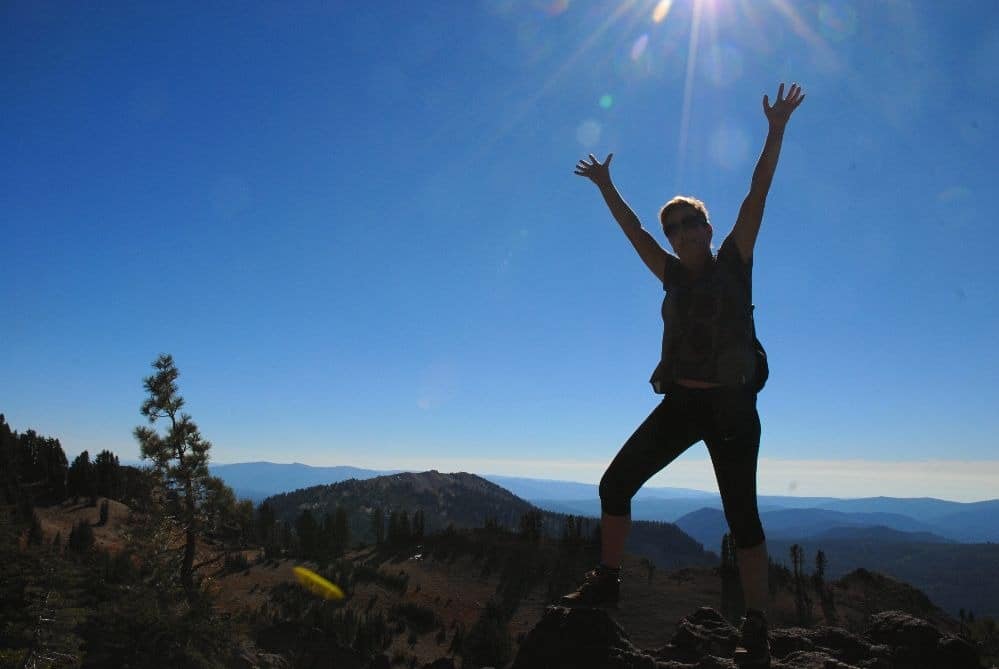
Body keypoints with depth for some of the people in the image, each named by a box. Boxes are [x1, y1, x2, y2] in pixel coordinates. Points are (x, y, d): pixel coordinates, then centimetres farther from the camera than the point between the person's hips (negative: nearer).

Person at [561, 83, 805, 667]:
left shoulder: (733, 264, 0)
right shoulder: (675, 276, 10)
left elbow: (758, 195, -6)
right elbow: (635, 232, 18)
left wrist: (776, 131, -11)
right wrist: (606, 185, 24)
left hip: (730, 408, -5)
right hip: (680, 404, 5)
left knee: (743, 517, -1)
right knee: (615, 483, 1)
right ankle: (607, 581, 18)